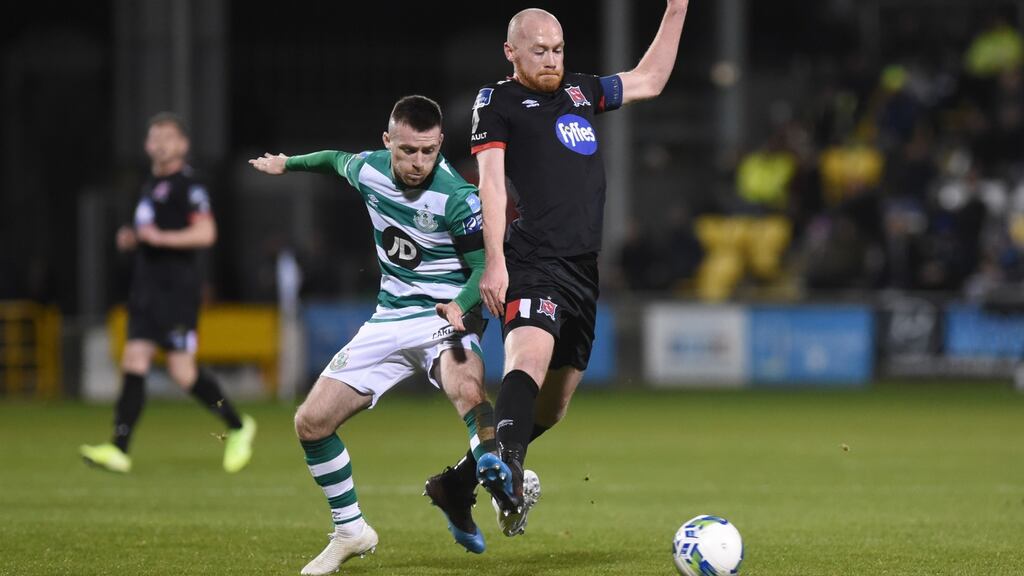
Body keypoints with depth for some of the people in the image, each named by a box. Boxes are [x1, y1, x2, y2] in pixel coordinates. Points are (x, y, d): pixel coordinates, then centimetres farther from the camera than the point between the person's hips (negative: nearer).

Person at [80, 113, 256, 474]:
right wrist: (131, 239, 12)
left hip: (177, 291, -8)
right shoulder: (152, 185, 19)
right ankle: (119, 450, -9)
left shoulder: (187, 184, -8)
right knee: (133, 362, -3)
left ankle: (237, 427, 11)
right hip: (146, 289, 8)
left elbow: (206, 233, -17)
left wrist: (160, 237, -20)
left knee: (182, 370, -9)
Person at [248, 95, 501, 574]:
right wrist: (287, 164, 36)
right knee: (310, 423, -2)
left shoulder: (456, 197, -19)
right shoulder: (368, 170, -3)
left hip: (445, 316, -6)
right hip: (389, 319, 6)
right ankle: (350, 531, 14)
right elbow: (337, 159, 22)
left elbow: (486, 268, -13)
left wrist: (461, 304, -33)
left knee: (468, 393, -41)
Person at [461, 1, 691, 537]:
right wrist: (494, 261, -17)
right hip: (533, 264, -7)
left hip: (583, 270, 7)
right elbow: (491, 181, -7)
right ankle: (506, 471, -49)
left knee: (553, 404, 8)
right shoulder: (497, 101, 4)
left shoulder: (579, 91, 22)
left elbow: (649, 80, 35)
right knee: (530, 357, -32)